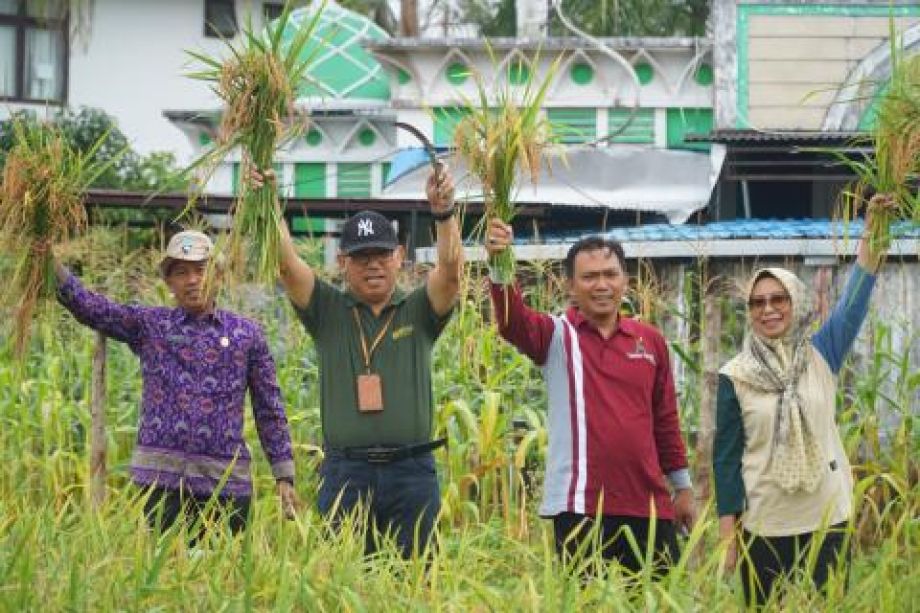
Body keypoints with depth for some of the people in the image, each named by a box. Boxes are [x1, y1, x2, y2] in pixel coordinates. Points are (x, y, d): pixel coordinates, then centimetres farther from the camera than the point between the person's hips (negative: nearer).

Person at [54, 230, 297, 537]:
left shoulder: (247, 333, 10)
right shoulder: (148, 324, 9)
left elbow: (269, 410, 11)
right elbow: (86, 306, -2)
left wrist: (284, 476, 7)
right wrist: (52, 265, -18)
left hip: (226, 480, 1)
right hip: (162, 477, -1)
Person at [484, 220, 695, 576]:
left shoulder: (651, 341, 11)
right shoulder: (557, 336, 1)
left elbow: (665, 420, 17)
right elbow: (513, 321, -20)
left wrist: (682, 487, 19)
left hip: (649, 507, 4)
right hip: (581, 508, -3)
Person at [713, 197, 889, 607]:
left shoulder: (822, 355, 4)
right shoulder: (735, 375, -1)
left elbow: (855, 300, -7)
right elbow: (726, 455, 0)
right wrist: (727, 534, -4)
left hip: (826, 520, 1)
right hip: (763, 528, -1)